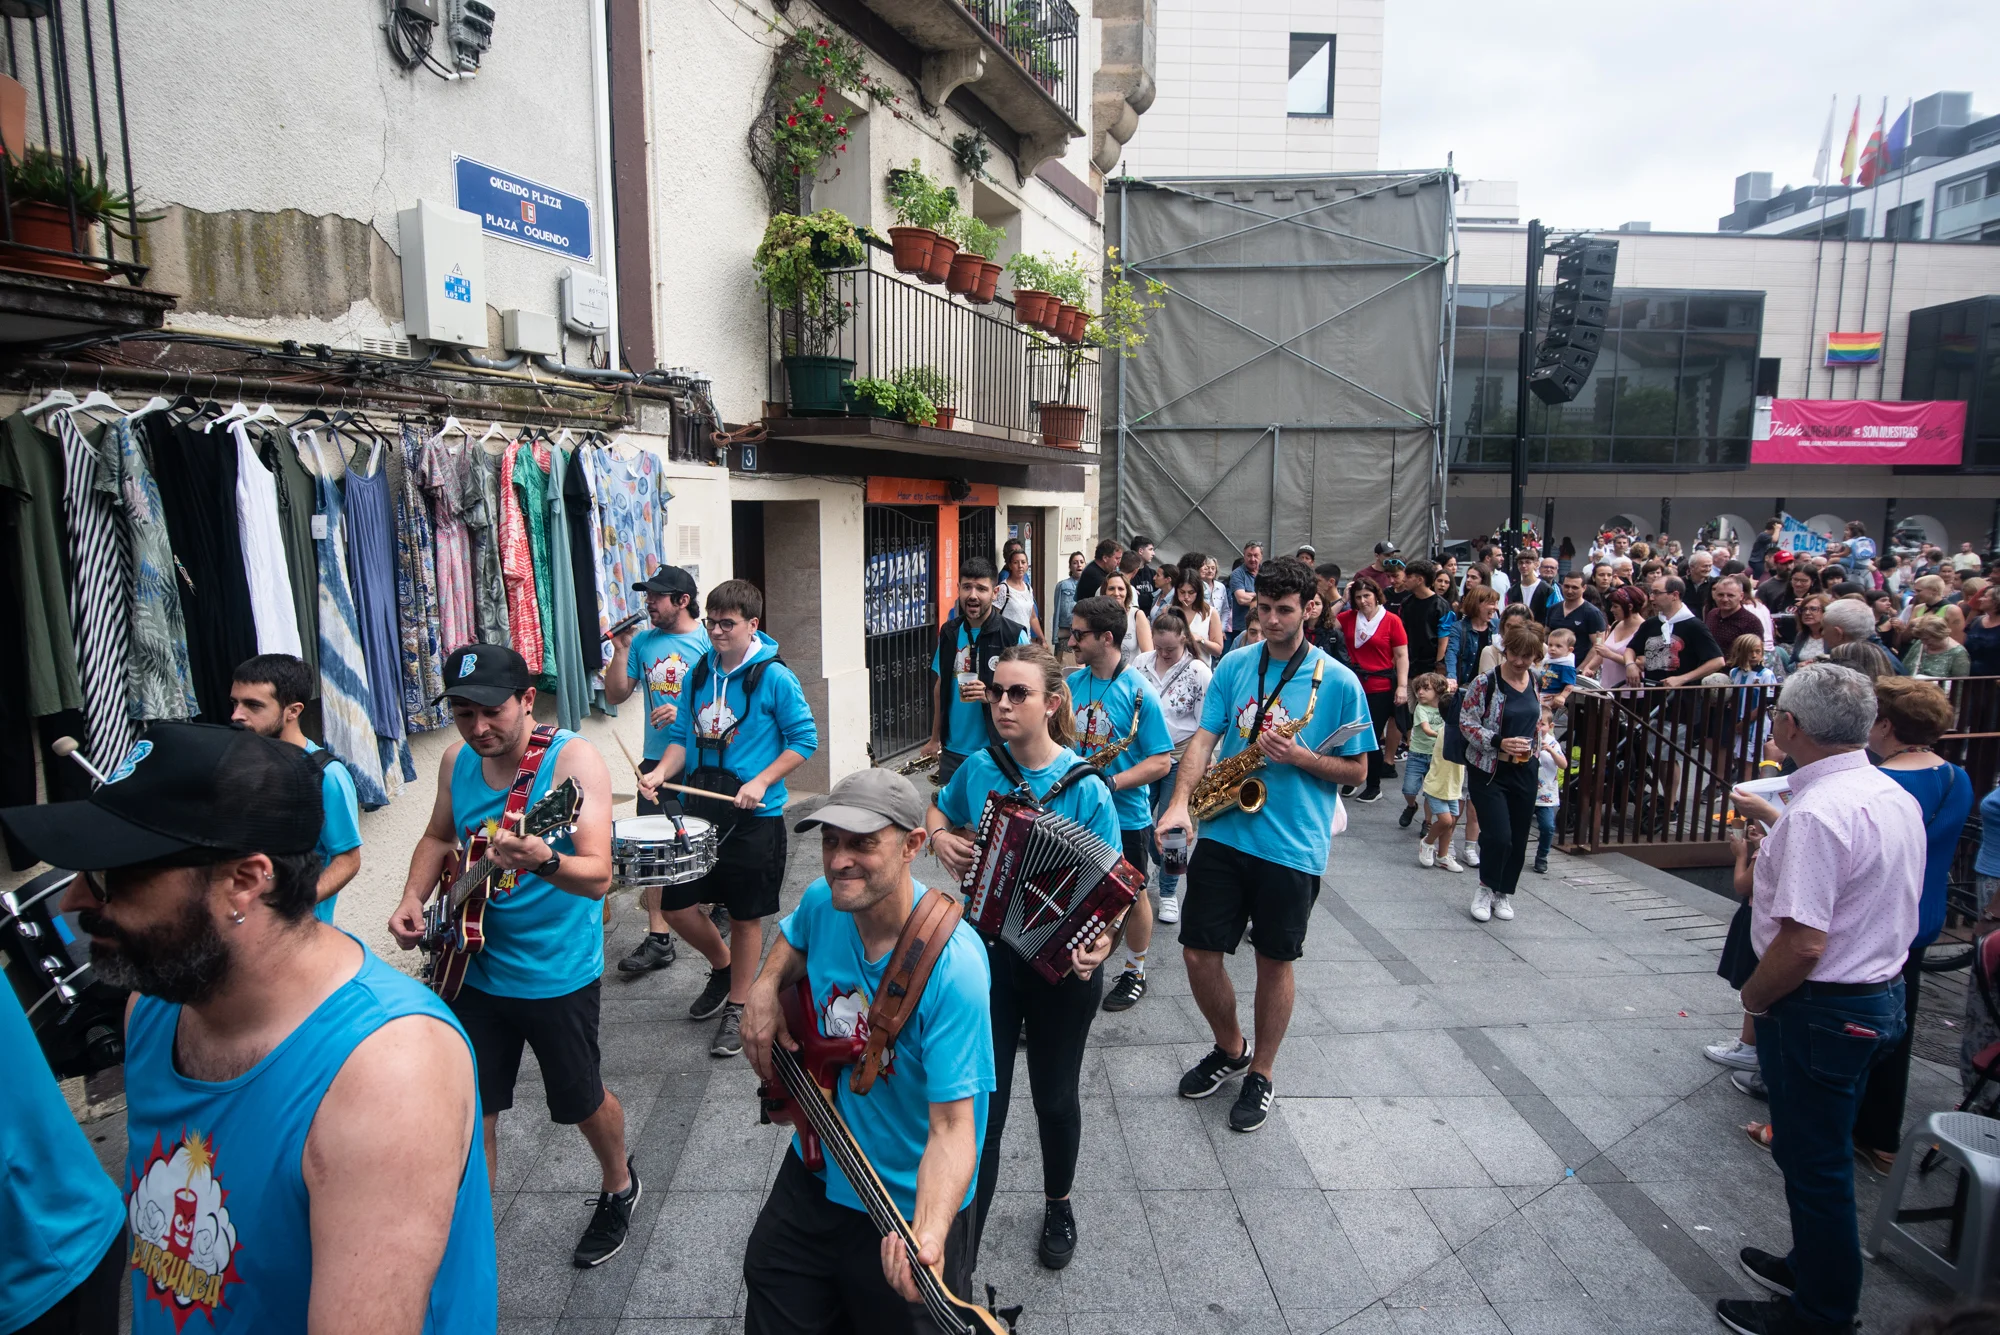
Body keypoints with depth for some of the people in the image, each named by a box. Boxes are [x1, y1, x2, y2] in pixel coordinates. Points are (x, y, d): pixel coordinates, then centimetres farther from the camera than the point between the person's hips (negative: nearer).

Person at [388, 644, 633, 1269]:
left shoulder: (573, 759, -22)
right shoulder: (457, 760, -3)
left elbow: (597, 876, -31)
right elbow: (438, 838, 15)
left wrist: (541, 861, -51)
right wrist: (413, 900, -3)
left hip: (557, 974, -4)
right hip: (473, 969, 5)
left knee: (580, 1102, 14)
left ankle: (618, 1187, 44)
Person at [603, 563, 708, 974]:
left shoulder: (710, 642, -8)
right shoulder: (643, 641, 6)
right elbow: (616, 695, 6)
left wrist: (685, 714, -22)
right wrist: (621, 648, -5)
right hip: (657, 760, 4)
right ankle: (658, 938, 8)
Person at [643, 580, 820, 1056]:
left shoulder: (774, 677, -12)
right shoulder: (699, 672, 5)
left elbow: (804, 739, -10)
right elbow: (684, 735, 12)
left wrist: (760, 783, -19)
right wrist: (661, 771, -7)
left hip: (755, 817, -5)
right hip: (700, 807, 6)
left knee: (746, 915, 7)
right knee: (675, 902, 8)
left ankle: (738, 1008, 26)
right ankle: (722, 966, 36)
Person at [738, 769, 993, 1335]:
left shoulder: (952, 967, -33)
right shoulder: (822, 901, -14)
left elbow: (952, 1125, -31)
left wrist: (928, 1238, -46)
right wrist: (764, 990, -7)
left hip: (909, 1201, -5)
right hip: (816, 1168, 6)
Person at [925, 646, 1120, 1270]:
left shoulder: (1086, 788, -16)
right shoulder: (978, 769, -5)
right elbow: (937, 810, 16)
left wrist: (1102, 943, -32)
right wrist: (941, 837, -6)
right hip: (987, 955, 2)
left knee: (1055, 1097, 17)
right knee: (982, 1101, 4)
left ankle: (1058, 1206, 45)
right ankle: (964, 1237, 23)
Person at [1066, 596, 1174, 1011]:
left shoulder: (1137, 691, -16)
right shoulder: (1073, 682, 1)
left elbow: (1161, 761, -16)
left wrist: (1112, 782, -26)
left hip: (1125, 816, -5)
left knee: (1131, 896, 13)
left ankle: (1135, 973, 32)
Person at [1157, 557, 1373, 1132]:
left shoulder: (1338, 681, -3)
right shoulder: (1235, 665, 4)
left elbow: (1356, 770, 1)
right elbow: (1204, 737, -3)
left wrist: (1299, 756, -17)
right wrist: (1180, 801, -19)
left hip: (1293, 847, -2)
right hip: (1224, 833, 3)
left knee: (1274, 962, 11)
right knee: (1198, 954, 5)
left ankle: (1262, 1072, 33)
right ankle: (1230, 1049, 33)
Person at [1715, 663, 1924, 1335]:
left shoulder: (1817, 813, -28)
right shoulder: (1897, 796, 3)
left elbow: (1804, 942, -30)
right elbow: (1892, 906, 15)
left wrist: (1754, 996, -13)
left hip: (1822, 1012, -9)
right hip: (1884, 995, 9)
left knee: (1814, 1162, 8)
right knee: (1823, 1153, 25)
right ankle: (1815, 1264, 43)